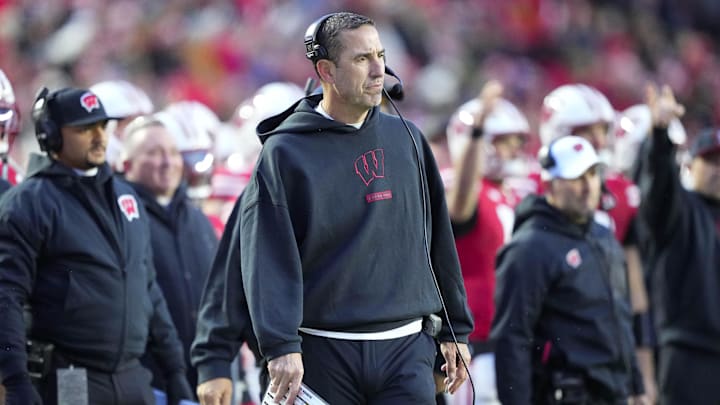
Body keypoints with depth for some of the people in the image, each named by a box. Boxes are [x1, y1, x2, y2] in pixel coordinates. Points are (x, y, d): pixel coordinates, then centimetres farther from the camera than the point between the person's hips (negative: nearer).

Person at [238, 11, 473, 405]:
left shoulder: (407, 139, 11)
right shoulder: (284, 153, -3)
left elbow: (439, 242, 17)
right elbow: (268, 257, -10)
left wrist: (456, 330, 16)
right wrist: (280, 346, -20)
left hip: (407, 347, 3)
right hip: (322, 355, -3)